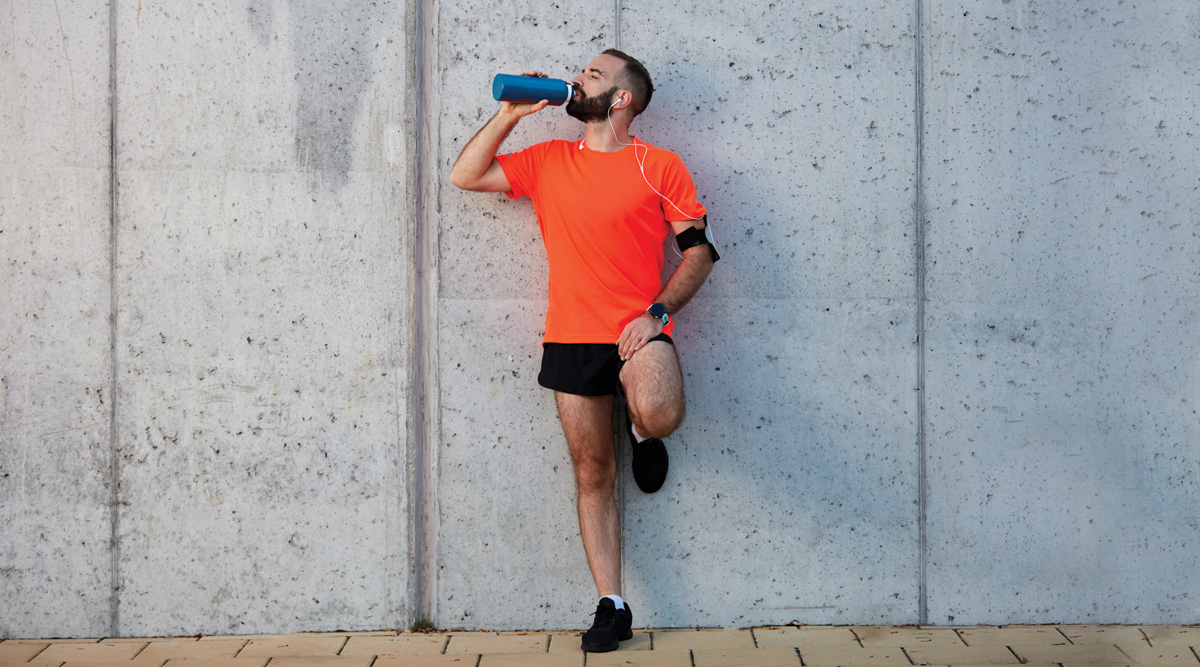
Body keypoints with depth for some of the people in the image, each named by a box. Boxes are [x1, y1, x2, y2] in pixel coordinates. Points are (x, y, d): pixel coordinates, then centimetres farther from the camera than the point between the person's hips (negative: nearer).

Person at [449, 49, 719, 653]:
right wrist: (511, 113, 4)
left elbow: (699, 249, 1)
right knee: (592, 473, 6)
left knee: (660, 416, -33)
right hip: (571, 337, 3)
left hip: (637, 329, -3)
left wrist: (656, 312, -12)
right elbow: (465, 176, 11)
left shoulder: (659, 166, 2)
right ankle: (611, 607, 15)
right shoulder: (548, 162, 12)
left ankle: (640, 430, 7)